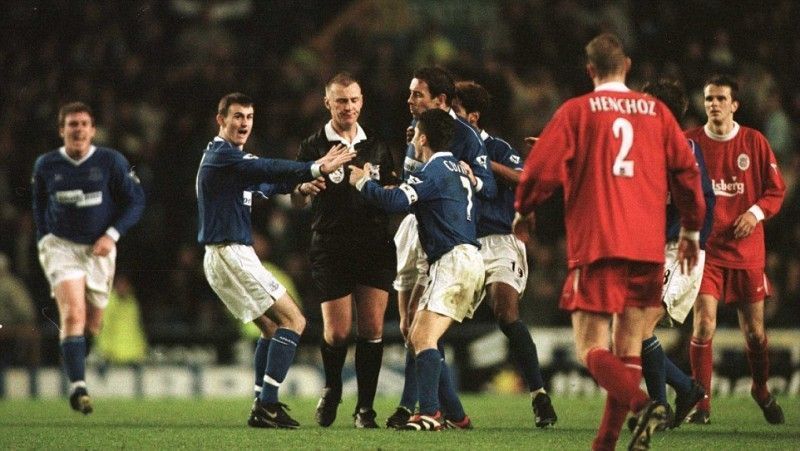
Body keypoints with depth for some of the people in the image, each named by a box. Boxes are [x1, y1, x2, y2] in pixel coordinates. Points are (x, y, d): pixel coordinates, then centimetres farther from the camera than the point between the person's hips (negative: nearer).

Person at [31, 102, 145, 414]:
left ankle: (76, 371, 38)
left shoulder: (112, 162, -6)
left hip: (99, 249, 1)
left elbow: (136, 201, -2)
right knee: (73, 314, -21)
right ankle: (77, 387, -25)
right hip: (60, 245, -1)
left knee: (92, 323, 8)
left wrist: (112, 235, -12)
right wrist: (43, 240, 10)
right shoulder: (46, 165, 0)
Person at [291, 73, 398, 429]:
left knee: (372, 328, -4)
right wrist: (305, 188, -26)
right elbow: (297, 200, -4)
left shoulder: (377, 147, 13)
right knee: (337, 332, -6)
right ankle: (332, 389, 22)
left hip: (375, 247, 3)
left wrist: (384, 189, -3)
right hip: (331, 249, -3)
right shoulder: (314, 146, 2)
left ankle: (365, 407, 4)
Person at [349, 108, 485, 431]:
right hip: (466, 260, 10)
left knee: (424, 337, -18)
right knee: (418, 337, 14)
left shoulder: (433, 171, -10)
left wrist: (363, 182, -4)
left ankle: (429, 414, -30)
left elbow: (394, 201, -19)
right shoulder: (457, 168, 19)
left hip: (453, 261, -10)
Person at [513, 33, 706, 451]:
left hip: (594, 245, -4)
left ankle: (642, 405, -30)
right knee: (628, 349, 9)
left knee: (591, 348, -5)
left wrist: (523, 213, 18)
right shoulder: (656, 111, 10)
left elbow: (540, 169, -1)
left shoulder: (575, 111, 2)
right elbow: (686, 170, 10)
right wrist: (690, 231, 21)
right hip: (648, 247, 4)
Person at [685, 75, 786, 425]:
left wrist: (756, 212, -11)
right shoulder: (690, 142, -1)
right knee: (704, 325, -14)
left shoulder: (754, 142, 2)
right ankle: (701, 404, -4)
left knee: (754, 330, 7)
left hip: (747, 249, 1)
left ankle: (761, 390, 35)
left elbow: (777, 189, 6)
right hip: (706, 248, -1)